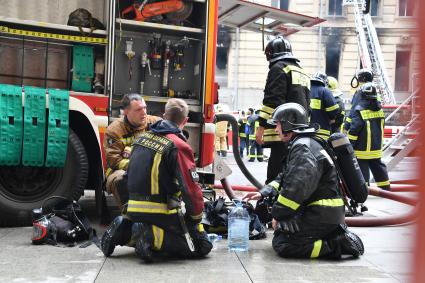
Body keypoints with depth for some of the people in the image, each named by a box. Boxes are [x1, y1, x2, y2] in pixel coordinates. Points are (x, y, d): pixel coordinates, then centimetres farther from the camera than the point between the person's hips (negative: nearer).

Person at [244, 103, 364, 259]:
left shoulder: (303, 148, -16)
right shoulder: (307, 144, 19)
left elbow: (296, 188, -24)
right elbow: (284, 179, 22)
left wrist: (278, 215, -13)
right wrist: (263, 193, 10)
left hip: (322, 215, -10)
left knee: (281, 243, -13)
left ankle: (337, 244, -14)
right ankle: (335, 235, 11)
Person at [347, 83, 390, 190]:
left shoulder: (359, 110, -17)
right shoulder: (379, 109, 5)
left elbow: (354, 130, -18)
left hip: (362, 148, -7)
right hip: (377, 147, 7)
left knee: (362, 168, 0)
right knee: (378, 166, 18)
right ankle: (385, 187, 26)